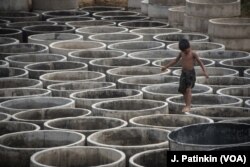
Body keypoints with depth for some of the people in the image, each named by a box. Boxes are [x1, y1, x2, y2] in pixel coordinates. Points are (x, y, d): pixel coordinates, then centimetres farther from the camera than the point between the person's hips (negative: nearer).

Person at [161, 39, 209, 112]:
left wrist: (205, 72, -25)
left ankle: (188, 106, -12)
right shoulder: (181, 53, 5)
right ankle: (187, 104, 21)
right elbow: (175, 61, 17)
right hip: (183, 73, 6)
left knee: (188, 89, -13)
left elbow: (200, 62, -14)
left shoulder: (193, 54, -12)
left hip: (191, 73, -6)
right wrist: (166, 67, 18)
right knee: (182, 90, 7)